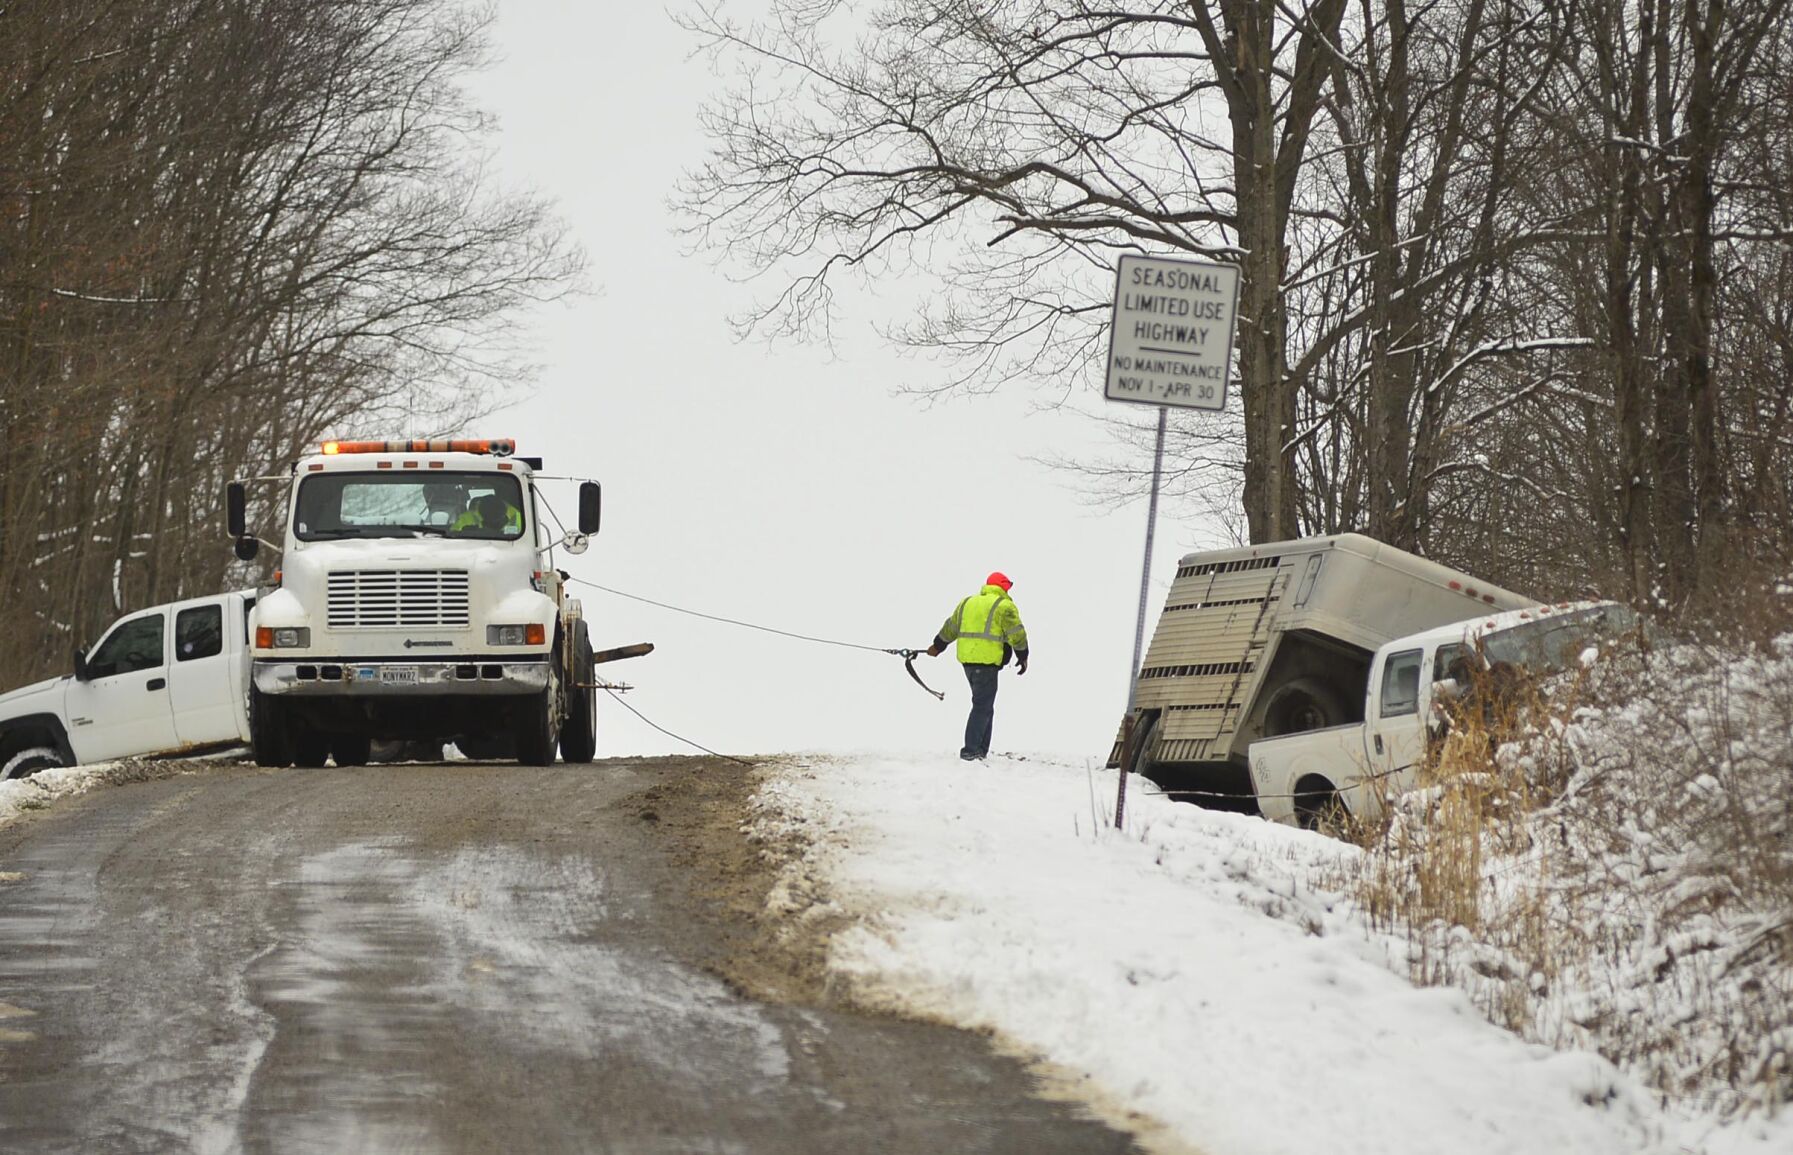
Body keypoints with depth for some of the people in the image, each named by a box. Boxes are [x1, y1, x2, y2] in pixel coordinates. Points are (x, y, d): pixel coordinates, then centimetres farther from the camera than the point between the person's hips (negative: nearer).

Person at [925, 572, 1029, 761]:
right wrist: (1023, 657, 7)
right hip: (987, 660, -7)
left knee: (984, 704, 18)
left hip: (966, 660, 7)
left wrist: (937, 646, 41)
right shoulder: (1004, 606, -3)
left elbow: (950, 628, 27)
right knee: (983, 706, -5)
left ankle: (981, 749, 18)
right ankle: (971, 750, -11)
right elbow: (1017, 635, -5)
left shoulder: (967, 603, 18)